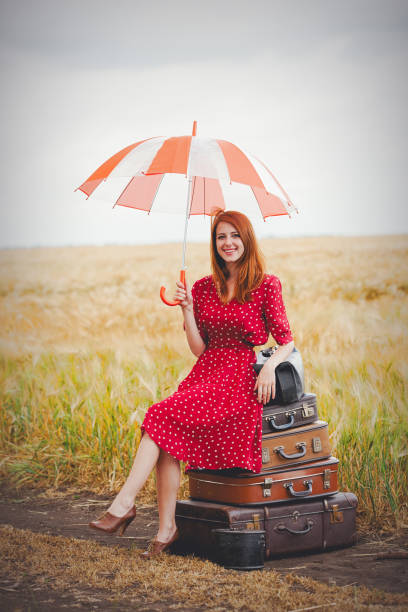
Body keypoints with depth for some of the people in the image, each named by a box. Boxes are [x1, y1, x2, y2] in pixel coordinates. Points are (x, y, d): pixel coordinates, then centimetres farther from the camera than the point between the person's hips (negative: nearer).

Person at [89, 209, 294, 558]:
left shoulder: (267, 286, 2)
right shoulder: (203, 288, 14)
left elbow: (287, 342, 2)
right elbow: (199, 349, 11)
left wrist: (270, 365, -18)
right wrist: (187, 310, -1)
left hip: (241, 377, -5)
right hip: (206, 373, 5)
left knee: (164, 415, -26)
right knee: (168, 438, -24)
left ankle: (124, 503, -24)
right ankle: (167, 529, -21)